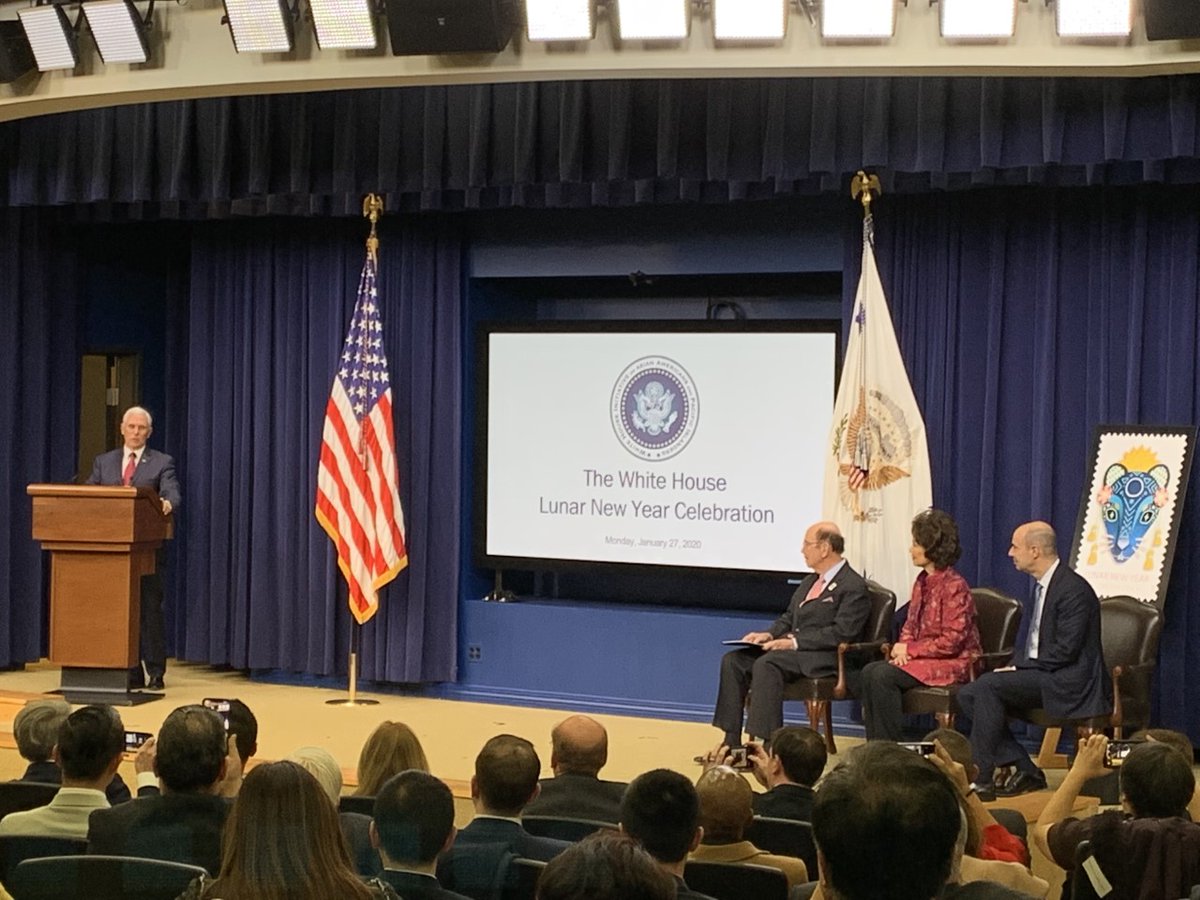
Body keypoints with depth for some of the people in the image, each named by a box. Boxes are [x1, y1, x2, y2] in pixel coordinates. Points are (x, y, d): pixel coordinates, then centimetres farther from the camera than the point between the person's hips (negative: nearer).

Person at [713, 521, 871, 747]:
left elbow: (841, 633, -17)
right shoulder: (810, 582, 22)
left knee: (767, 664, -33)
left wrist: (795, 642, -21)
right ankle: (732, 741, -11)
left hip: (823, 657, -9)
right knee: (733, 660, -10)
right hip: (789, 648, 9)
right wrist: (770, 635, 3)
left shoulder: (853, 587, -7)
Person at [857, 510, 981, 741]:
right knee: (869, 673, -15)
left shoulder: (955, 586, -15)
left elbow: (952, 641, -18)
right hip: (922, 658, 8)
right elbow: (910, 625, 17)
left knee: (883, 676, -25)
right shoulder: (922, 581, 12)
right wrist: (902, 648, -5)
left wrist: (910, 650, -13)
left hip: (953, 662, -8)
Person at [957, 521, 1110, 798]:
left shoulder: (1073, 590, -16)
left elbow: (1065, 651, -22)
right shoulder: (1045, 585, 14)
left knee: (988, 685, -25)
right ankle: (1025, 770, -3)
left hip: (1067, 682, -10)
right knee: (968, 694, -4)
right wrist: (1016, 667, 3)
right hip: (1043, 674, 10)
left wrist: (1019, 668, -17)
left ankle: (982, 777, -20)